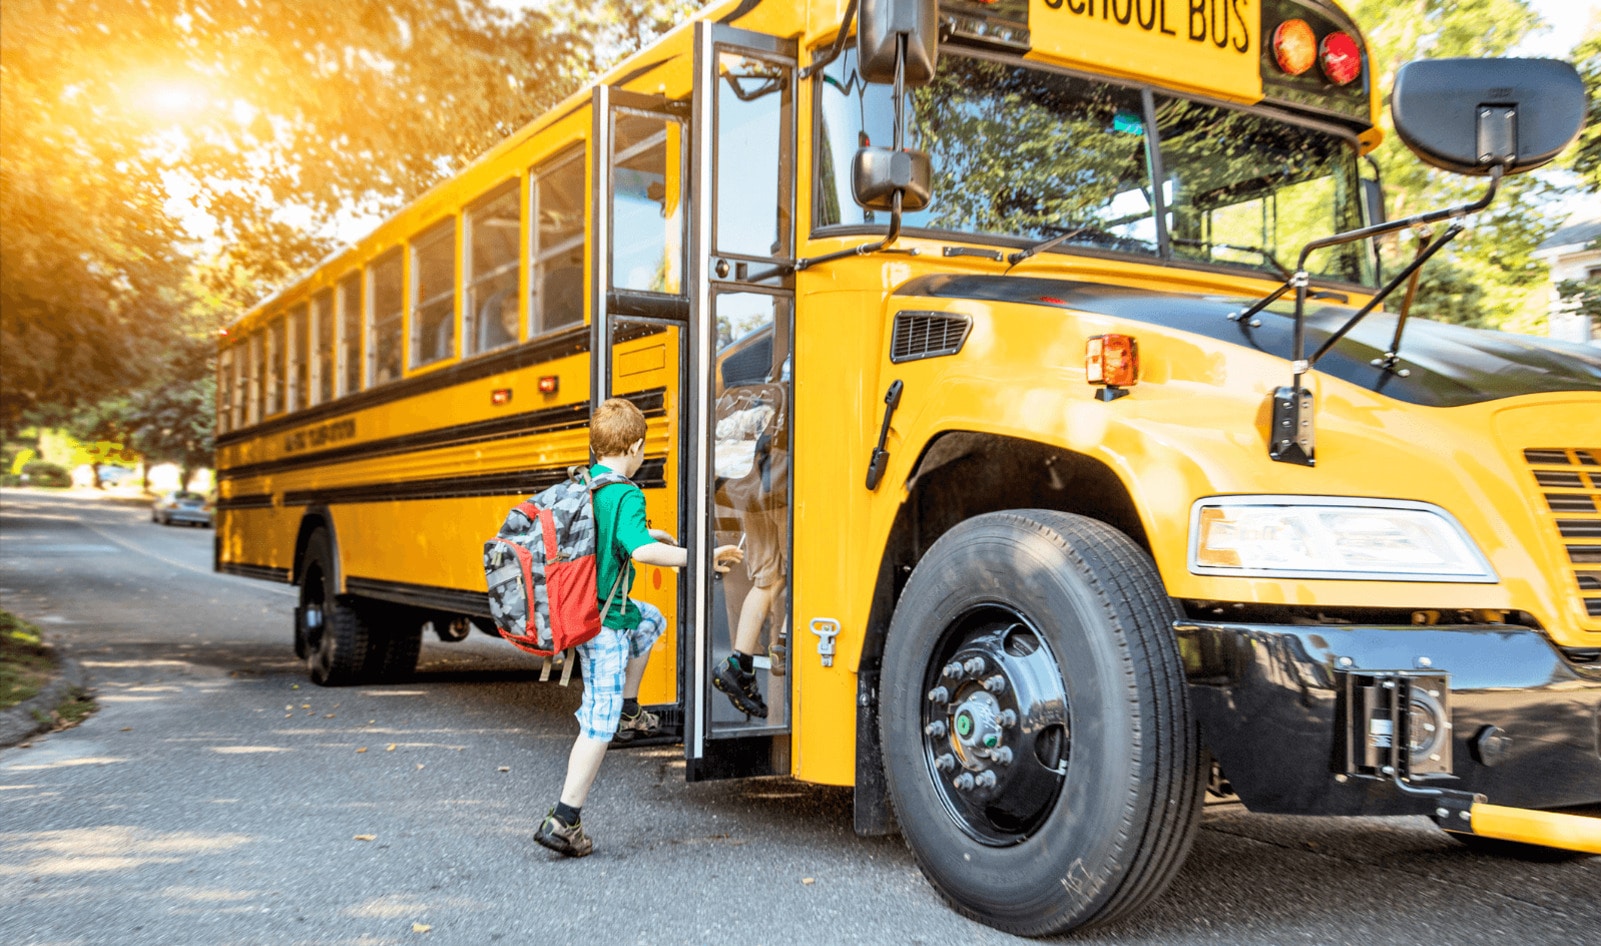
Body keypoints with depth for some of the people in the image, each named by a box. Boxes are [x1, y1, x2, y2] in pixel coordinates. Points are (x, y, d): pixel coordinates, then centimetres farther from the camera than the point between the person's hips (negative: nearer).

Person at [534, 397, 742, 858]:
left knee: (650, 619, 33)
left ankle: (629, 711, 32)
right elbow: (639, 549, -35)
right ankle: (564, 820, 0)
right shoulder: (626, 494, -18)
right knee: (600, 721, -2)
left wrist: (648, 533, 35)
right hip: (604, 620, -9)